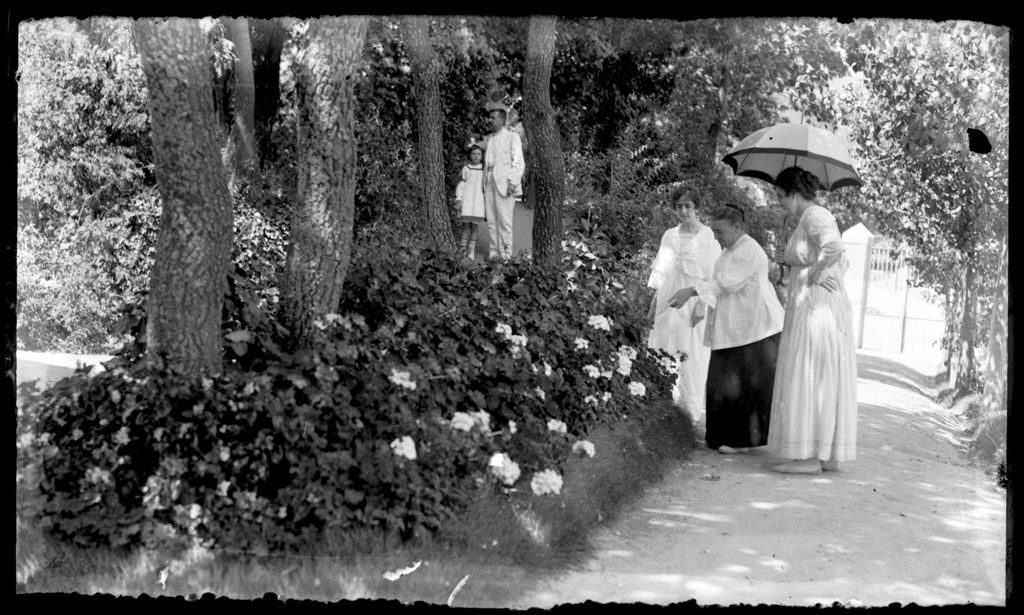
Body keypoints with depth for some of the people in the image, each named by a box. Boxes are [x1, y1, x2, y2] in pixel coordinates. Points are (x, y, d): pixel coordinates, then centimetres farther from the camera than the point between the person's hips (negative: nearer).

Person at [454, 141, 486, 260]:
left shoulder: (484, 169, 8)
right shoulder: (466, 168, 1)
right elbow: (461, 184, 1)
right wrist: (458, 199, -6)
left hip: (478, 200, 2)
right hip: (467, 199, -2)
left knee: (474, 225, 2)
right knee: (466, 225, -1)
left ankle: (472, 250, 7)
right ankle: (463, 248, 5)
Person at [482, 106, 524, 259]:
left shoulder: (512, 137, 0)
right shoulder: (488, 139, 17)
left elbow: (518, 163, -5)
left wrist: (512, 182, -15)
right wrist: (483, 182, 11)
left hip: (504, 184, -6)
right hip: (489, 183, 6)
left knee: (504, 220, -6)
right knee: (491, 221, 5)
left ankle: (506, 254, -1)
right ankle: (494, 251, 10)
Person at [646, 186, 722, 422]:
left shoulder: (707, 236, -3)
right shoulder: (669, 236, 11)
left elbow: (712, 276, -7)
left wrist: (702, 304, -15)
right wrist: (653, 304, 12)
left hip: (694, 303, -4)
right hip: (670, 303, 4)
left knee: (692, 356, -2)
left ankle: (692, 409, 8)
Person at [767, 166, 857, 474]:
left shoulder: (814, 216, -13)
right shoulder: (819, 216, 17)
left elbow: (833, 247, -34)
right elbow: (839, 261, 26)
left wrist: (813, 275, -21)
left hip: (814, 307, -10)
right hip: (832, 307, 10)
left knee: (805, 379, -6)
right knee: (826, 381, 11)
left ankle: (809, 456, -4)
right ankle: (830, 455, 15)